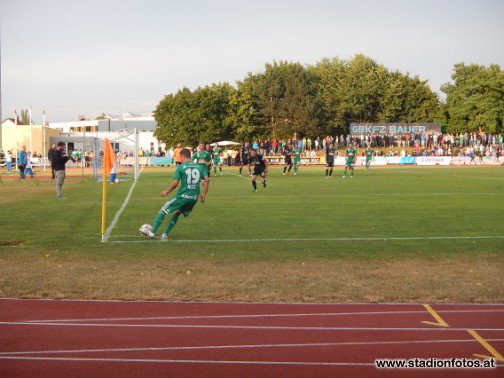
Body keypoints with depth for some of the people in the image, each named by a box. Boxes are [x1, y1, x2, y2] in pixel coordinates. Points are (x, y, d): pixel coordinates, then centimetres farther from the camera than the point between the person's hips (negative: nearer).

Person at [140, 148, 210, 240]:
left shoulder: (180, 167, -4)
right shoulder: (200, 167, 9)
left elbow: (175, 183, -10)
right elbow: (207, 180, 2)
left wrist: (166, 192, 5)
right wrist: (203, 194, 10)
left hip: (182, 196, -5)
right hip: (194, 198, 5)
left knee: (163, 210, 11)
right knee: (177, 213, 25)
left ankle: (152, 232, 8)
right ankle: (164, 235, 21)